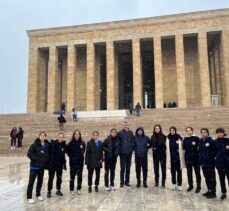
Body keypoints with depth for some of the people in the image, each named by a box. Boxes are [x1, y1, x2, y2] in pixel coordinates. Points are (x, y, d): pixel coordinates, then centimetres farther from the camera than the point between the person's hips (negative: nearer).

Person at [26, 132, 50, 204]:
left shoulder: (47, 145, 0)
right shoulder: (35, 144, -12)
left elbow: (49, 154, 9)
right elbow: (29, 154, -14)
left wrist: (46, 159, -8)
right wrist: (37, 159, -19)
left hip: (42, 166, 4)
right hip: (34, 165, -4)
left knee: (40, 181, 14)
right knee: (31, 181, -1)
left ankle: (38, 194, 30)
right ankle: (29, 197, 9)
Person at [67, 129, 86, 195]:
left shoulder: (82, 143, -2)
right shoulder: (71, 143, -7)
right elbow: (68, 151, 0)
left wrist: (81, 156, 2)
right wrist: (71, 156, -2)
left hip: (80, 162, 2)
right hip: (73, 162, -2)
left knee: (80, 176, 10)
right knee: (72, 176, 3)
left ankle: (79, 189, 24)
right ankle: (71, 190, 15)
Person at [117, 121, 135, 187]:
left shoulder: (131, 133, 3)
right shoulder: (120, 133, -5)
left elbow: (133, 141, 11)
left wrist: (132, 149, 1)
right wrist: (119, 150, -6)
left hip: (129, 153, 3)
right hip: (122, 153, -3)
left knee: (128, 168, 11)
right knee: (122, 168, 1)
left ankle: (127, 182, 21)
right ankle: (122, 182, 11)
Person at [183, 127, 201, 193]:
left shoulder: (196, 138, -7)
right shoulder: (185, 139, 5)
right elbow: (184, 148, 9)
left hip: (195, 158, -4)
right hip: (187, 158, 4)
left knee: (197, 173, 5)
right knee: (189, 173, 13)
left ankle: (198, 187, 16)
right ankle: (190, 186, 28)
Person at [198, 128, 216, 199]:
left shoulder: (211, 141, -9)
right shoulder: (200, 141, 9)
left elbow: (215, 151, -7)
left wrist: (212, 157, -6)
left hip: (210, 163, -6)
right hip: (203, 163, 6)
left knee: (212, 178, 1)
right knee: (206, 178, 15)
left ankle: (213, 193, 8)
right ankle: (209, 190, 27)